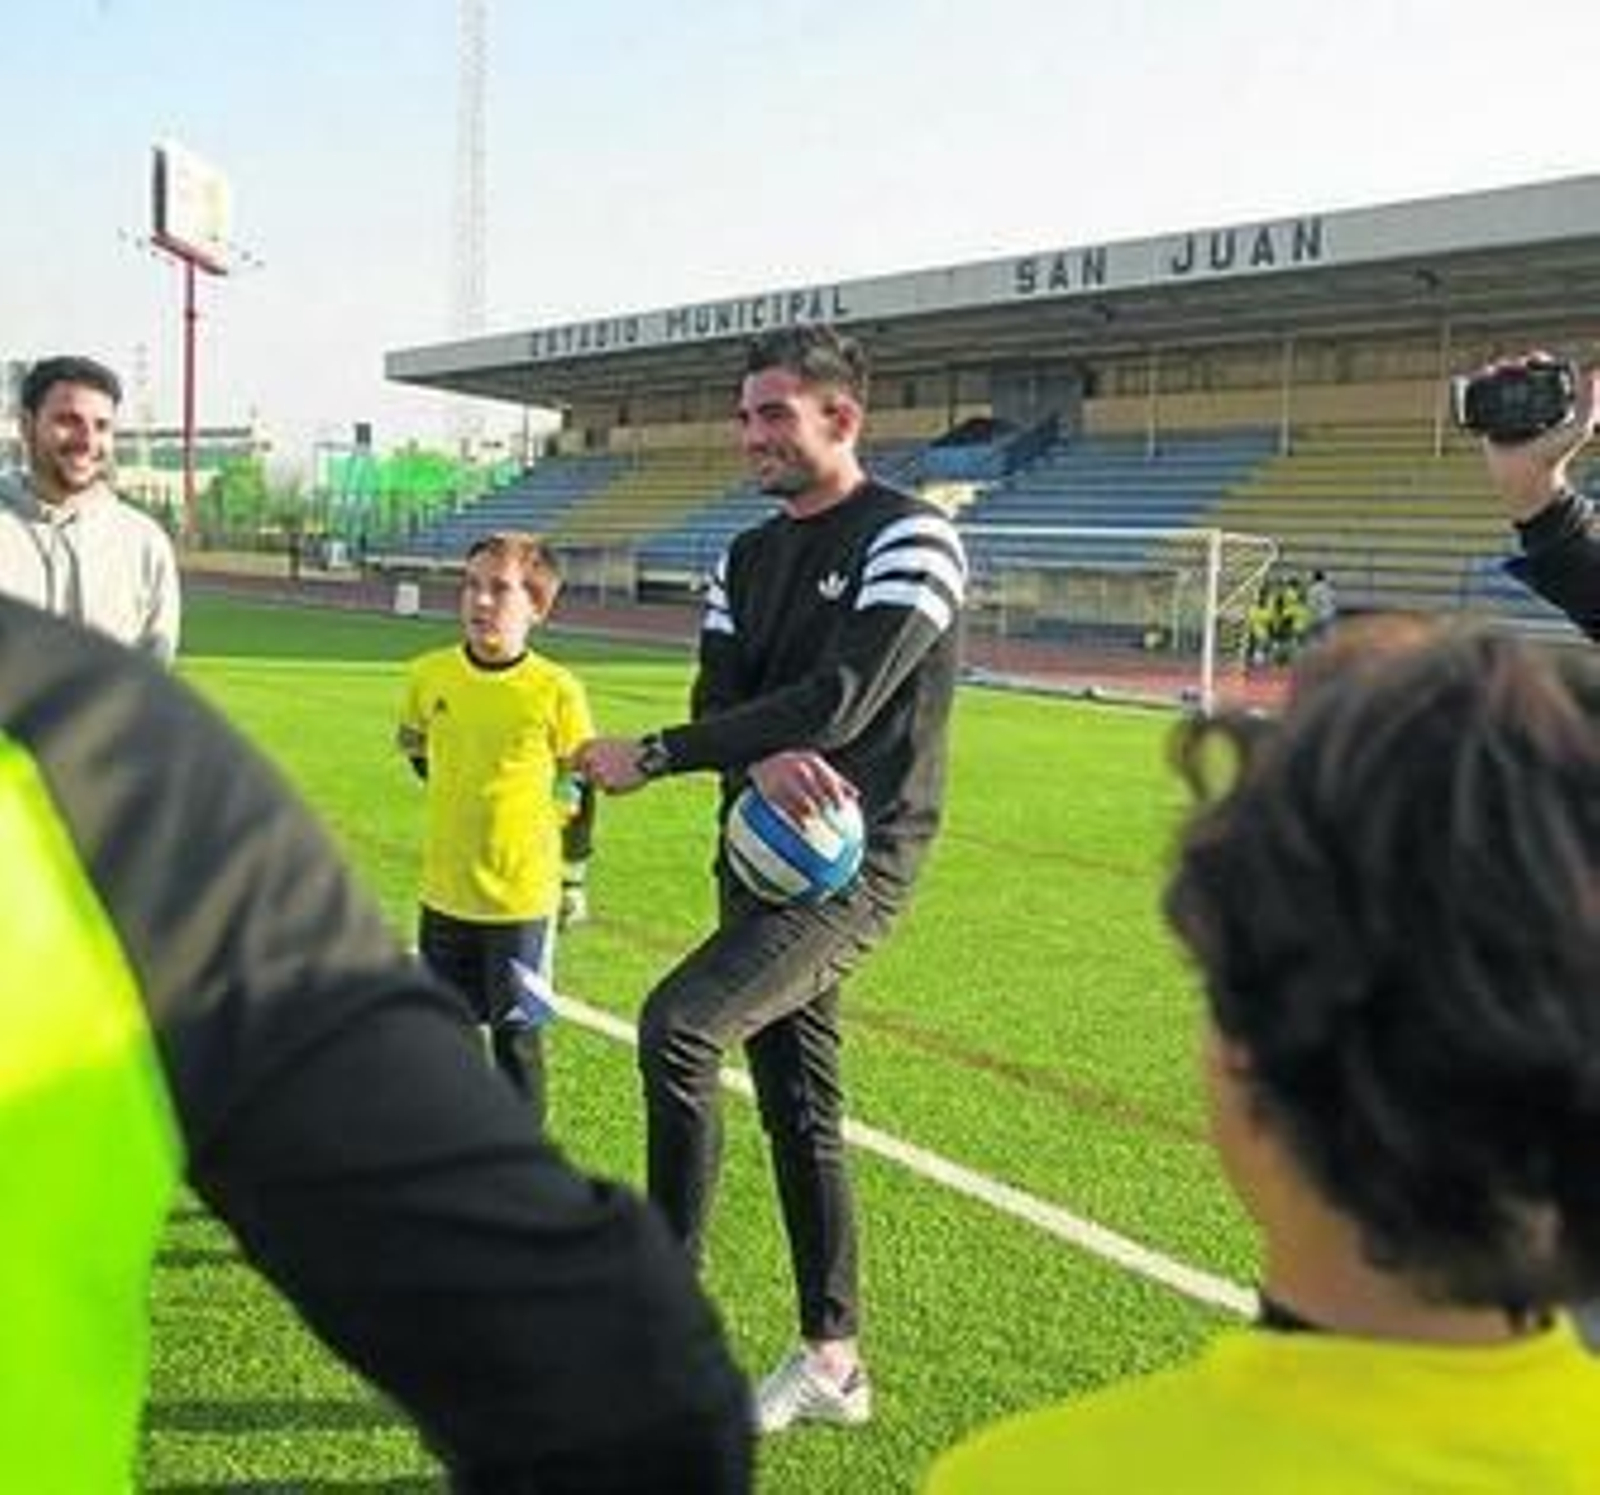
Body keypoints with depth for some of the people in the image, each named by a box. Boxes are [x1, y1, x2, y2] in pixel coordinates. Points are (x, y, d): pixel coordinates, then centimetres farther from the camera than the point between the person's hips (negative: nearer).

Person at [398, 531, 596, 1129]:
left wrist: (572, 877, 4)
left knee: (516, 1036, 8)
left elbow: (578, 789, -2)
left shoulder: (556, 691, -13)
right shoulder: (429, 675, -5)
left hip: (523, 895, -3)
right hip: (445, 890, 3)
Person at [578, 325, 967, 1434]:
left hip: (853, 860, -8)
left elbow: (837, 704, -21)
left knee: (679, 1025, -24)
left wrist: (651, 756, -20)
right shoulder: (749, 559, 14)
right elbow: (719, 705, 4)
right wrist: (763, 762, -21)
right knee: (799, 1110, 12)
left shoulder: (911, 541, -10)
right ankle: (833, 1361, 26)